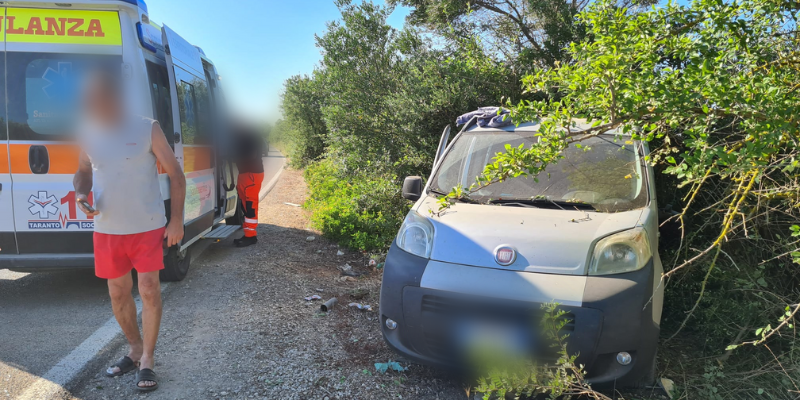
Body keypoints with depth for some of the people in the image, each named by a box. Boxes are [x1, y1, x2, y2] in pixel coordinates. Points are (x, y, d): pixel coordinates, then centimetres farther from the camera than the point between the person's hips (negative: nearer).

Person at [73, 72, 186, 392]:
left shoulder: (147, 129, -9)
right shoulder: (88, 135, 2)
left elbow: (175, 174, -5)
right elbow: (83, 171, 18)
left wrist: (177, 220, -10)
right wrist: (81, 194, -5)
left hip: (147, 226, -4)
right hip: (106, 229, 4)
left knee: (149, 290, -3)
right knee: (118, 293, 13)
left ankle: (147, 361, 11)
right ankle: (135, 350, 33)